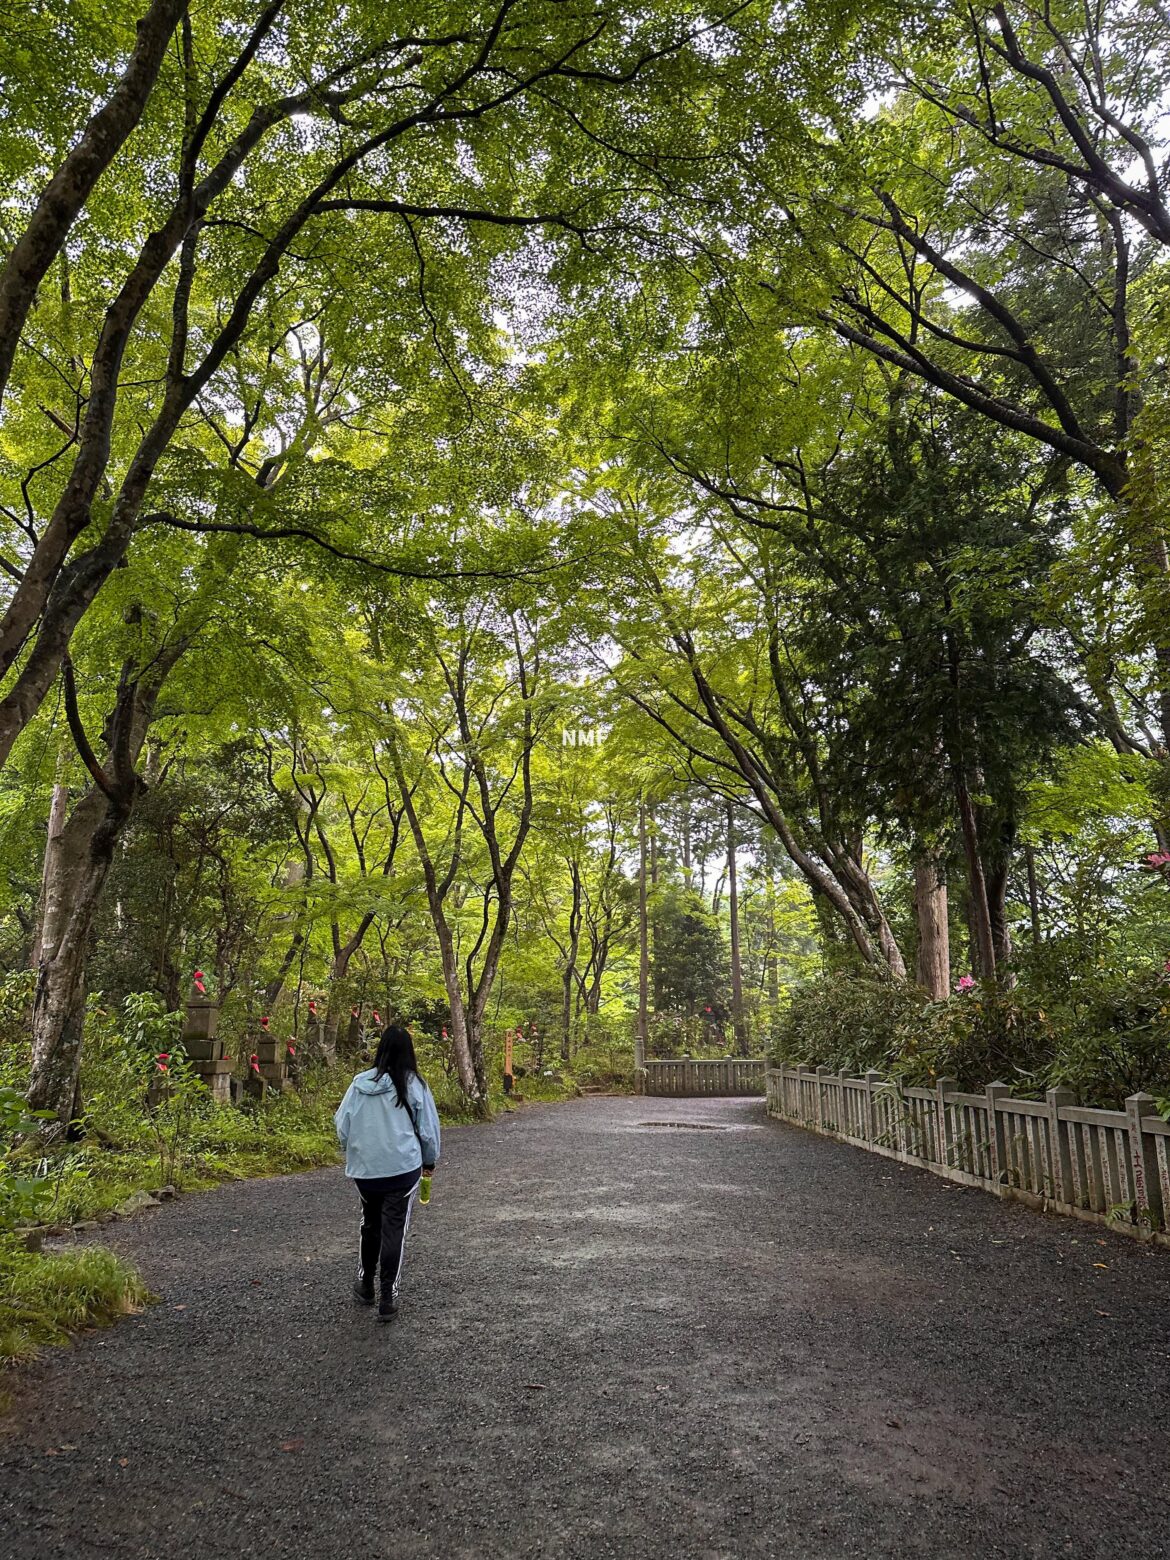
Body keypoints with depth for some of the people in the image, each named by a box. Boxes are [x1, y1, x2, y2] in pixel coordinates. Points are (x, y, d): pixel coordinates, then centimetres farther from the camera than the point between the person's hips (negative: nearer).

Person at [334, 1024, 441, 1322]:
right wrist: (430, 1161, 16)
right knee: (394, 1231, 5)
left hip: (365, 1169, 3)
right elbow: (428, 1129, -1)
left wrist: (354, 1153, 19)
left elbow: (341, 1126, -1)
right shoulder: (413, 1085, -10)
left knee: (370, 1225, 22)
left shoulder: (360, 1083, -6)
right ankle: (388, 1298, 8)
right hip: (403, 1168, -3)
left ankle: (365, 1285, 34)